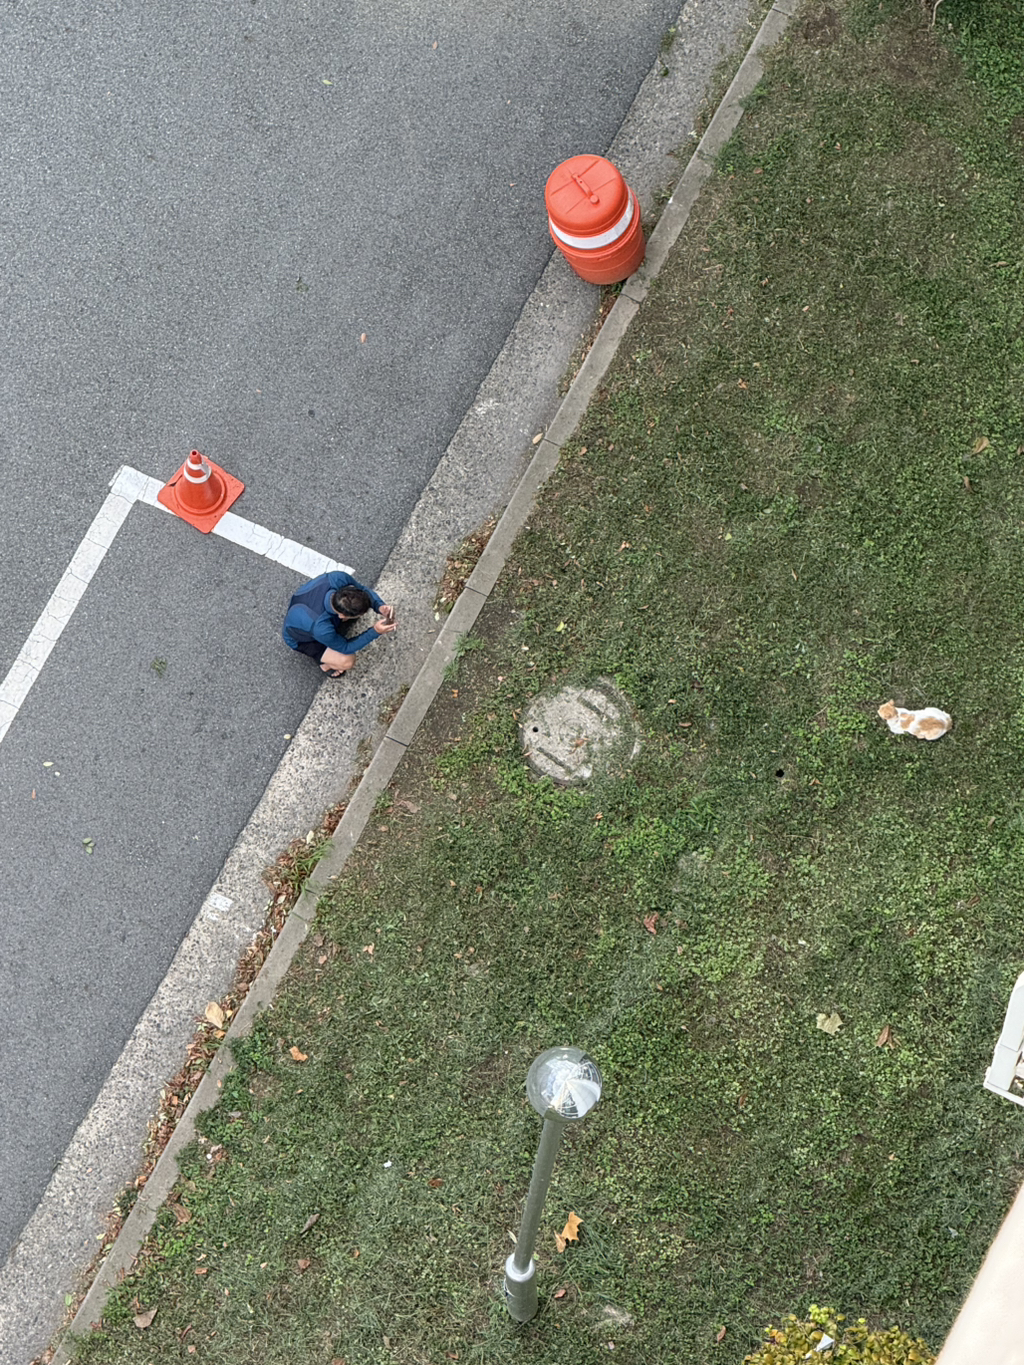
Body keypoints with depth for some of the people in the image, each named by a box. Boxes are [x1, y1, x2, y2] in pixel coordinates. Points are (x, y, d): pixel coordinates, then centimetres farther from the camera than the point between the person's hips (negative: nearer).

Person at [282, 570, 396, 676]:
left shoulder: (337, 578, -37)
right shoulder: (322, 630, -46)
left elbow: (364, 590, -15)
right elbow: (346, 647, -24)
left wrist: (380, 606, -33)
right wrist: (375, 632, -31)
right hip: (300, 638, -5)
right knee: (346, 661, -20)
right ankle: (323, 659, 12)